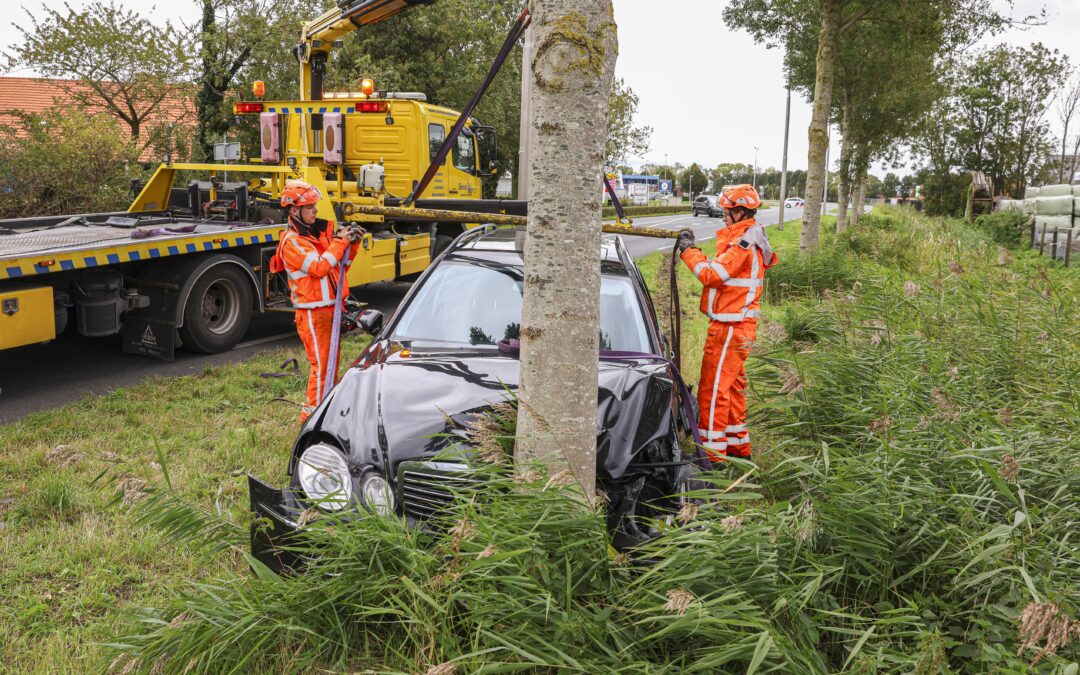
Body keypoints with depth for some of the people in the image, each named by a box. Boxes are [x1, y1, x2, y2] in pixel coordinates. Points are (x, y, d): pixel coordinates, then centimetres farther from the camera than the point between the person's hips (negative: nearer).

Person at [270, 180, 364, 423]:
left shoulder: (318, 233, 13)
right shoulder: (291, 242, -13)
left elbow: (340, 265, 15)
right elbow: (319, 267, -25)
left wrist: (352, 244, 0)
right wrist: (342, 241, -19)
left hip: (329, 308, 8)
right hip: (312, 312, -8)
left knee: (331, 361, 15)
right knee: (321, 364, -6)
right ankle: (311, 416, 3)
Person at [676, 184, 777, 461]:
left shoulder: (744, 242, -17)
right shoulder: (749, 238, 15)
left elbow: (712, 275, -21)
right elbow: (721, 272, 13)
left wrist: (688, 251, -9)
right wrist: (692, 249, 4)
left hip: (730, 328, -11)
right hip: (739, 326, 11)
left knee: (713, 389, -6)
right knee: (733, 386, 19)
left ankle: (713, 453, -1)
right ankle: (739, 446, 31)